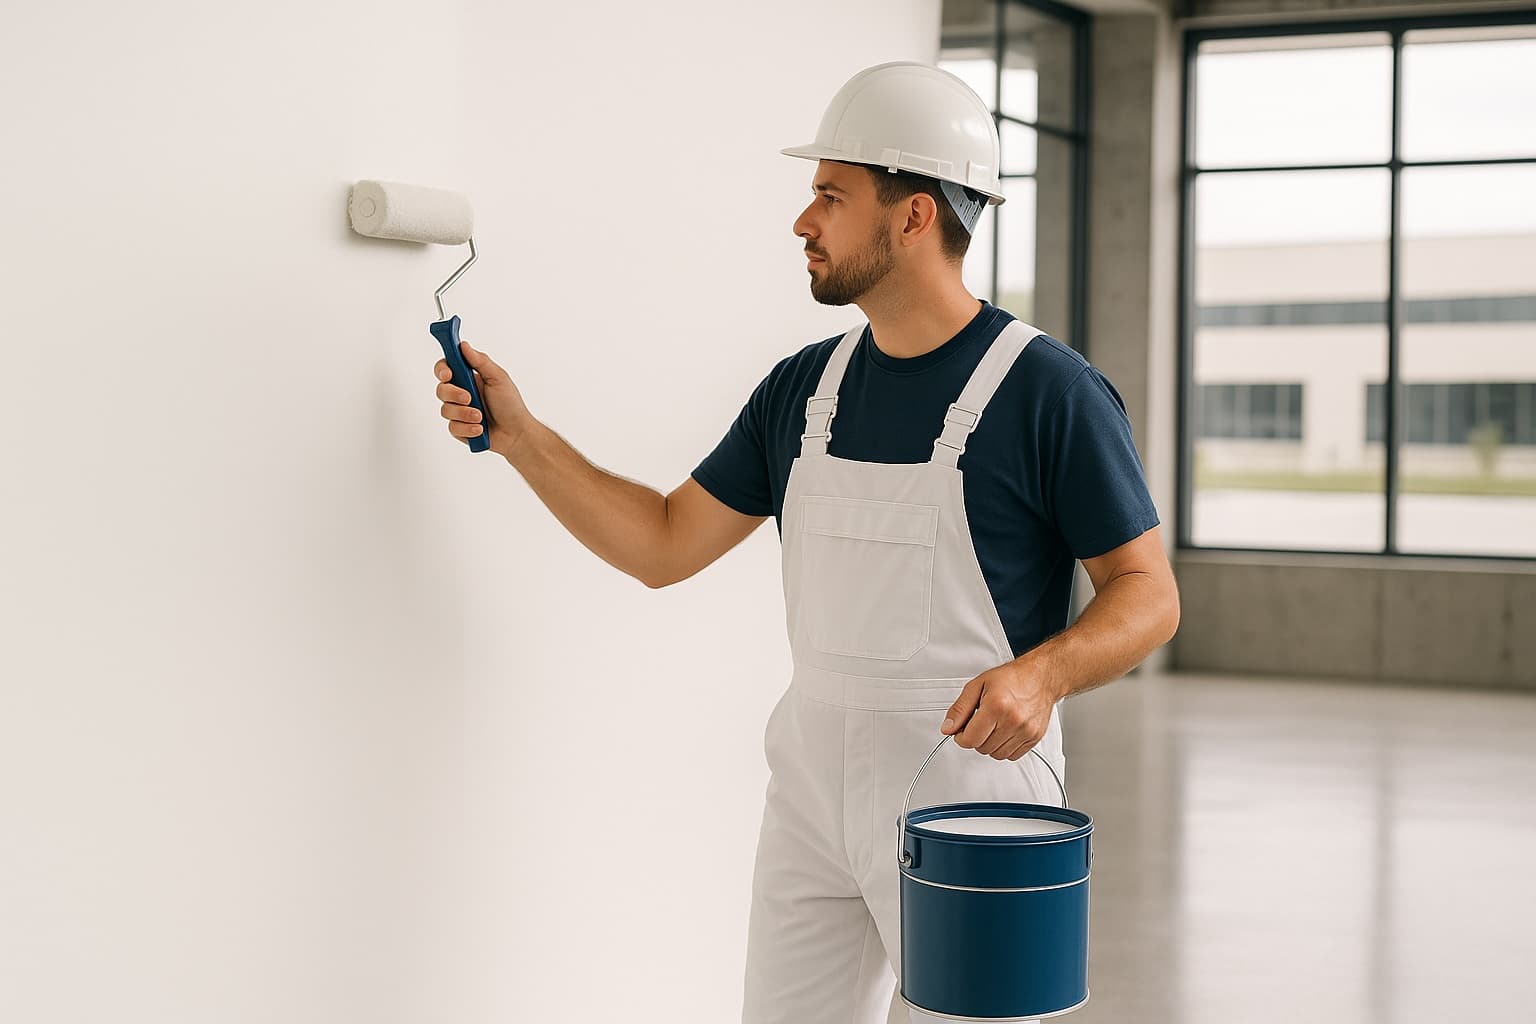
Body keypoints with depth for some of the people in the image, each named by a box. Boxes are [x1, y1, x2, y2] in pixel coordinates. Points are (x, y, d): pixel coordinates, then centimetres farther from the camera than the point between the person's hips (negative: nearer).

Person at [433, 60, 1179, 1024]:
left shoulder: (1050, 389, -11)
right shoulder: (804, 387, 7)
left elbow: (1150, 592, -9)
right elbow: (664, 545, 11)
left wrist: (1043, 671, -28)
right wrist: (522, 434, 3)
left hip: (968, 795, -5)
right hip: (813, 789, 6)